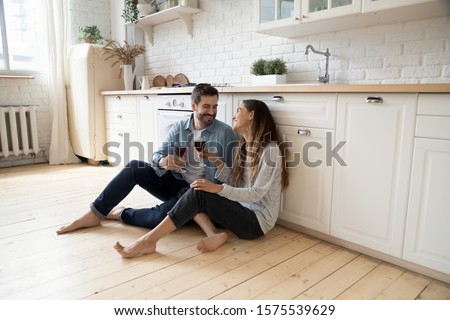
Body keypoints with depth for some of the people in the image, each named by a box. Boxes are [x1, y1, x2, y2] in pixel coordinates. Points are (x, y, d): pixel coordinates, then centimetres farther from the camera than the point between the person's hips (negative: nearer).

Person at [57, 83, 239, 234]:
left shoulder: (226, 133, -12)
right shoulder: (178, 128, 1)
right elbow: (157, 155, -3)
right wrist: (163, 162, -27)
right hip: (173, 181, 5)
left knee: (160, 217, -31)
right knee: (134, 167, -17)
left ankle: (121, 214, -2)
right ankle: (94, 214, -10)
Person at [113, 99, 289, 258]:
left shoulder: (271, 149, -14)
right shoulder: (245, 146, 12)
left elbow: (256, 194, -19)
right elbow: (233, 181, 8)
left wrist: (218, 188, -28)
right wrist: (215, 160, -4)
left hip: (257, 221, -8)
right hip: (242, 210, 8)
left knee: (198, 193, -25)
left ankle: (148, 240, -22)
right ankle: (213, 234, -21)